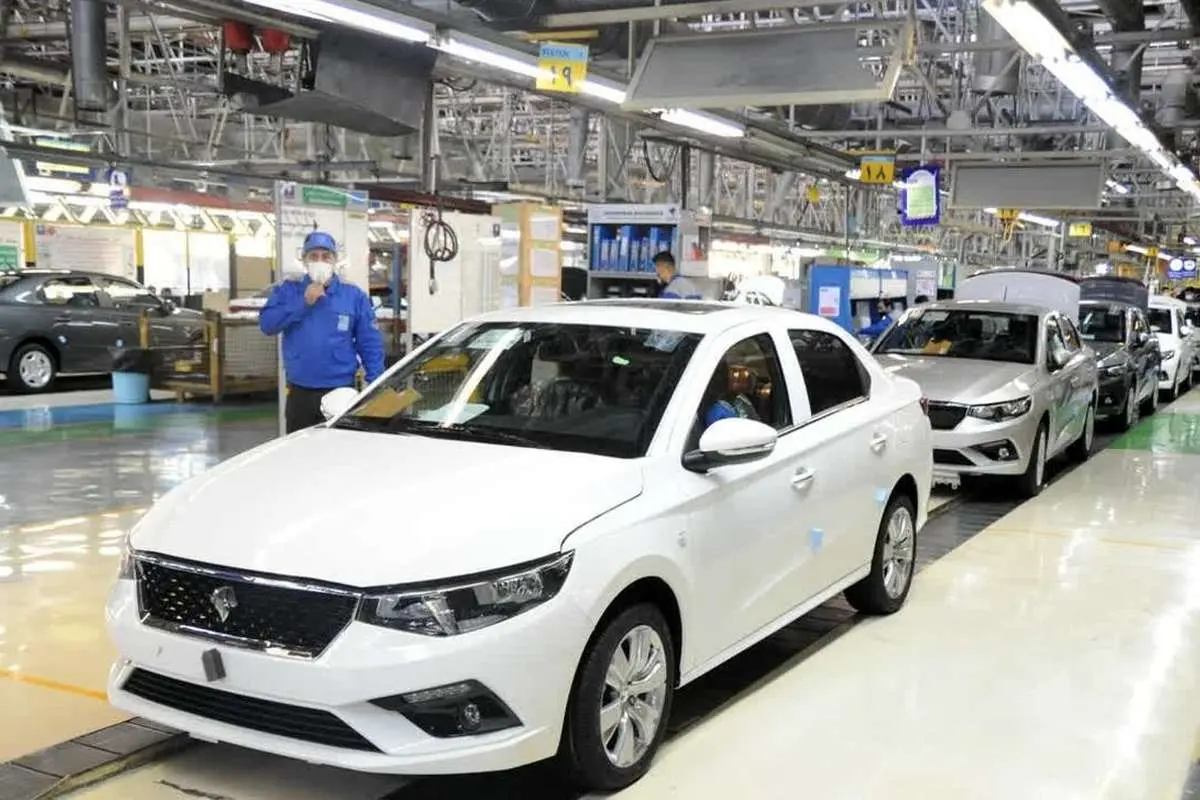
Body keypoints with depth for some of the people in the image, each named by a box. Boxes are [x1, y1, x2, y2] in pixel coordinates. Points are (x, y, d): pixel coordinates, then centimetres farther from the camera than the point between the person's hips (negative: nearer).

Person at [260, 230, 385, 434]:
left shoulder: (354, 296, 2)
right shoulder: (287, 291, 6)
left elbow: (370, 345, -1)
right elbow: (267, 324, -8)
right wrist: (304, 303, -15)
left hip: (341, 393, -1)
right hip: (300, 393, 1)